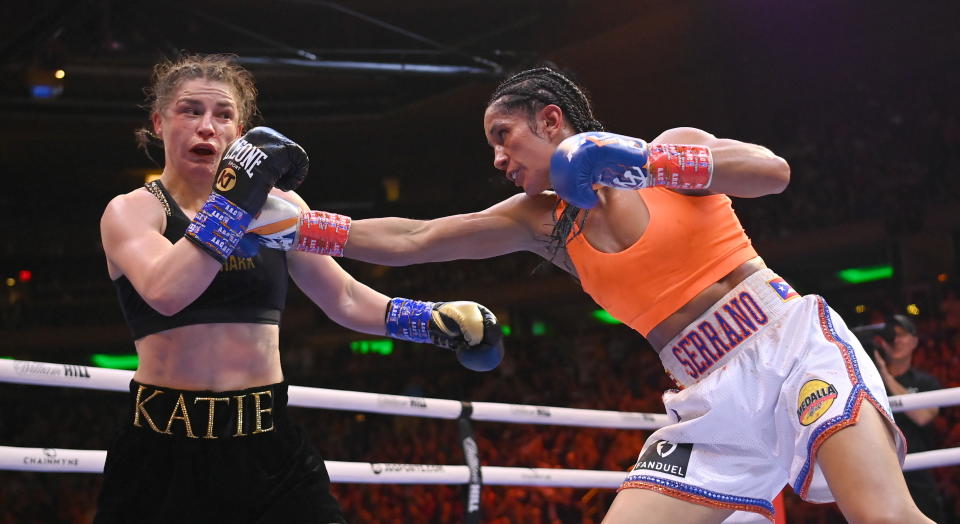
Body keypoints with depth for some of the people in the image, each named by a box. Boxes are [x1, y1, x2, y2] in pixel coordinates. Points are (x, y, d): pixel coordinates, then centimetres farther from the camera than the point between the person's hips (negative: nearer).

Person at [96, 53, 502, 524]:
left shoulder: (275, 203, 9)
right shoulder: (131, 211, -2)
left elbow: (344, 299, 15)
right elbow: (166, 294, -23)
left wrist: (435, 319, 3)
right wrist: (234, 198, -26)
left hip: (270, 447, 3)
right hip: (166, 451, -3)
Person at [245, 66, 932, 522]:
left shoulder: (672, 148, 1)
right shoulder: (541, 220, 11)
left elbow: (773, 172, -16)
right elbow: (408, 241, 10)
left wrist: (650, 161, -25)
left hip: (795, 346, -5)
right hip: (713, 400, 5)